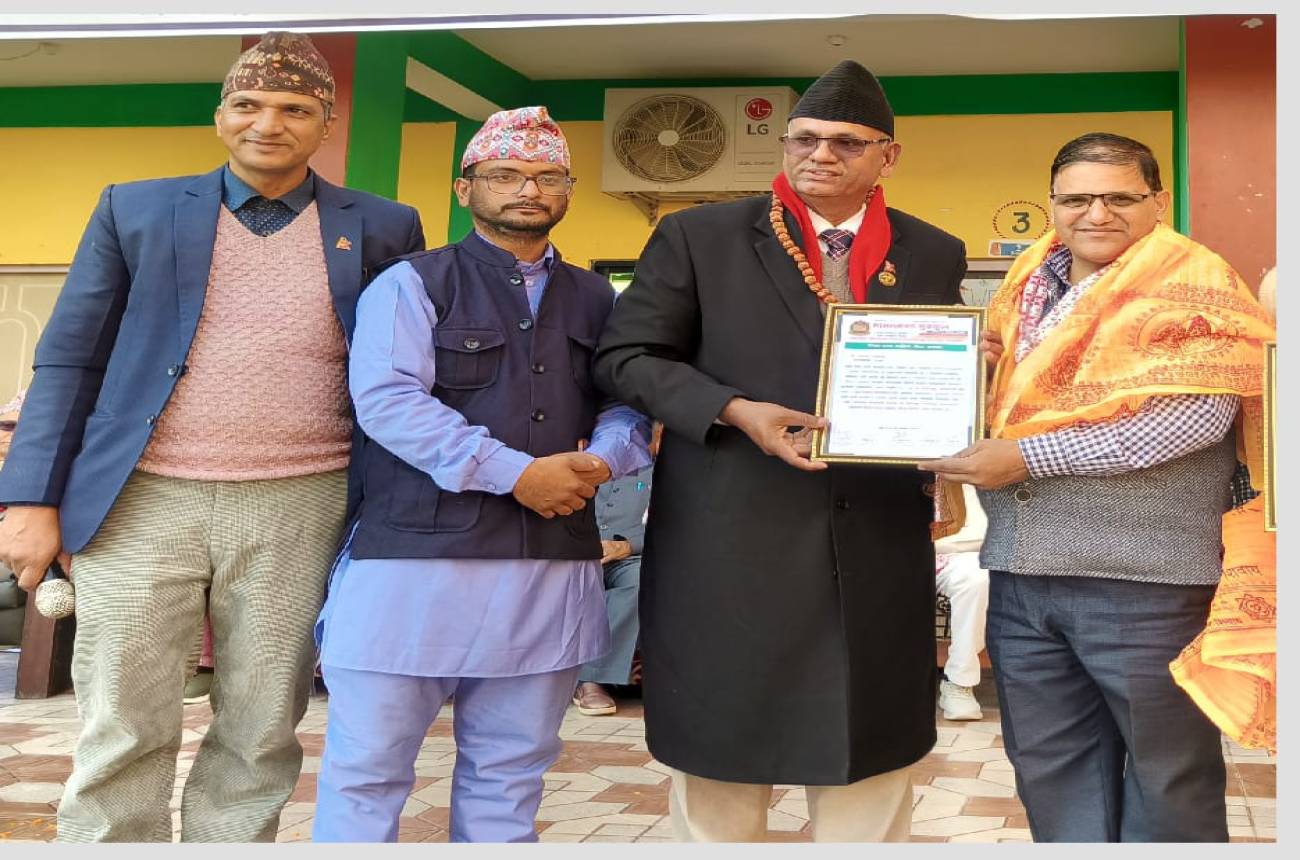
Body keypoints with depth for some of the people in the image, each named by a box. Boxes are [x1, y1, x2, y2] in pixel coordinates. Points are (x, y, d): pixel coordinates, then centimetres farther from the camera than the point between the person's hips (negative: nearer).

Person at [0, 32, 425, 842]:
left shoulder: (382, 229, 7)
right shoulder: (135, 210, 7)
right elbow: (68, 359, 7)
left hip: (298, 507, 0)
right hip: (142, 502, 0)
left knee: (260, 737, 8)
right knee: (121, 735, 4)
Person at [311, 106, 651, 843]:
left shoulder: (597, 300, 16)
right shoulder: (411, 284, 2)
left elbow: (626, 404, 13)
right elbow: (387, 398, -12)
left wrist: (600, 461, -11)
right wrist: (515, 473, -18)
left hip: (553, 567, 4)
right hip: (416, 555, -4)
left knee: (509, 777, 13)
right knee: (367, 769, 2)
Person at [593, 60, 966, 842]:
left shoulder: (936, 256, 10)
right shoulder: (699, 237, 0)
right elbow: (624, 356, -1)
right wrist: (735, 411, -15)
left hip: (879, 541, 3)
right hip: (732, 535, -2)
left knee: (870, 756, 11)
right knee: (724, 748, 9)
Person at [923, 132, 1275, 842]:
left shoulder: (1191, 284, -5)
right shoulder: (1027, 288, 13)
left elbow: (1194, 417, -18)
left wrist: (1027, 456, -17)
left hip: (1141, 577, -6)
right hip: (1020, 570, 6)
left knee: (1168, 771, 8)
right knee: (1050, 770, 14)